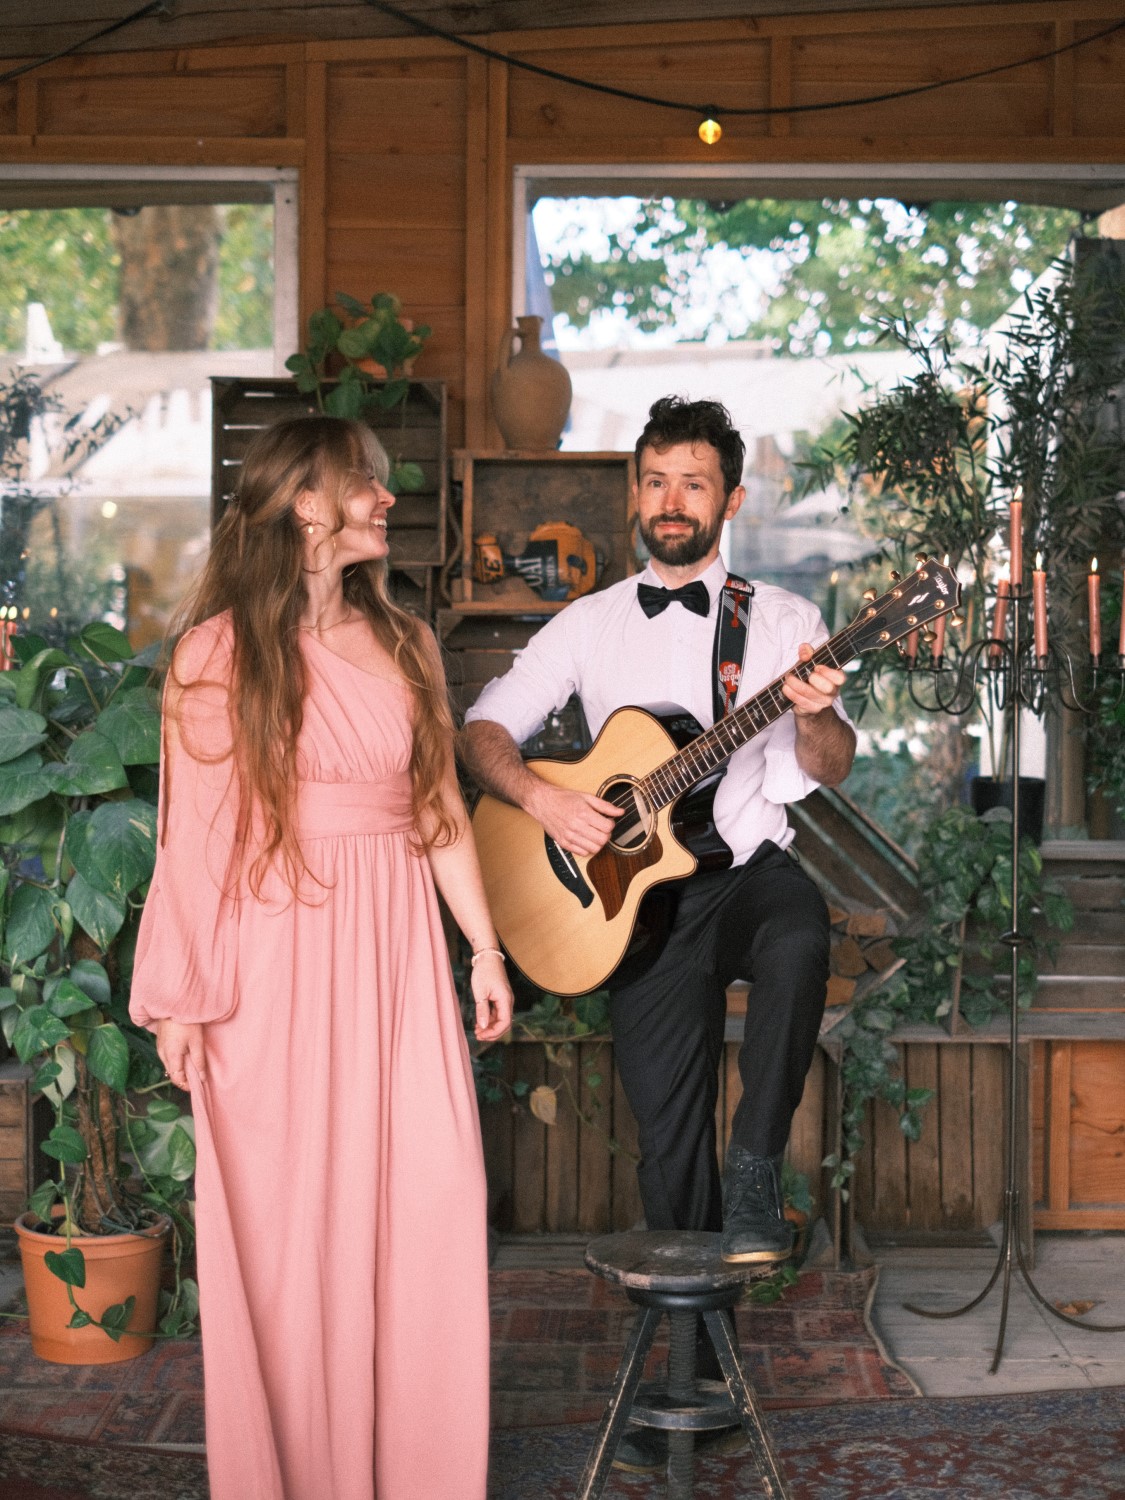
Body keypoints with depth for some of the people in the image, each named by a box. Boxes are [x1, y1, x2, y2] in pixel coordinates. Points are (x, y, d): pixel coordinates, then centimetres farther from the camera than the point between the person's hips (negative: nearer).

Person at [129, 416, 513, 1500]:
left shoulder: (403, 644, 11)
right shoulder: (221, 650, -4)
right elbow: (194, 832, -5)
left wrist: (485, 948, 15)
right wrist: (182, 998, -7)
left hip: (398, 953, 4)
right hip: (276, 957, -4)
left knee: (428, 1202, 2)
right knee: (292, 1217, 2)